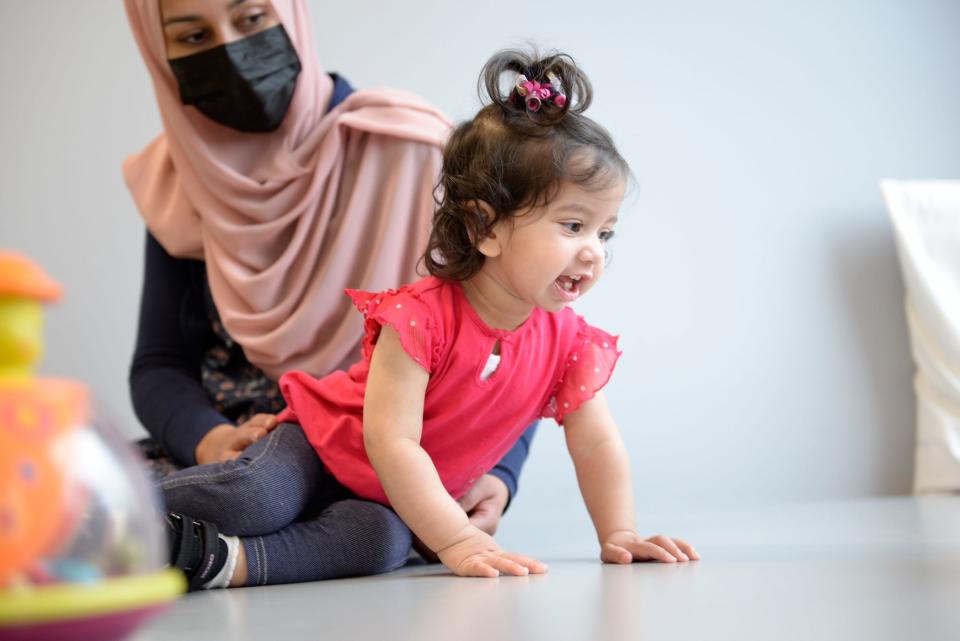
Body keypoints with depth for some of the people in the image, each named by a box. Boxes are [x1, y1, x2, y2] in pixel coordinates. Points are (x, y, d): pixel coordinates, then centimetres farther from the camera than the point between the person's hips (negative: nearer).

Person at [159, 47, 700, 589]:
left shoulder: (569, 342, -11)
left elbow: (598, 445, 0)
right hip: (320, 448, -6)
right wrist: (458, 541, -34)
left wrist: (619, 536, -6)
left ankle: (226, 559, -13)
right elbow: (391, 442, -31)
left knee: (381, 543, -22)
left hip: (399, 495, 6)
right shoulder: (421, 317, -30)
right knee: (256, 500, -31)